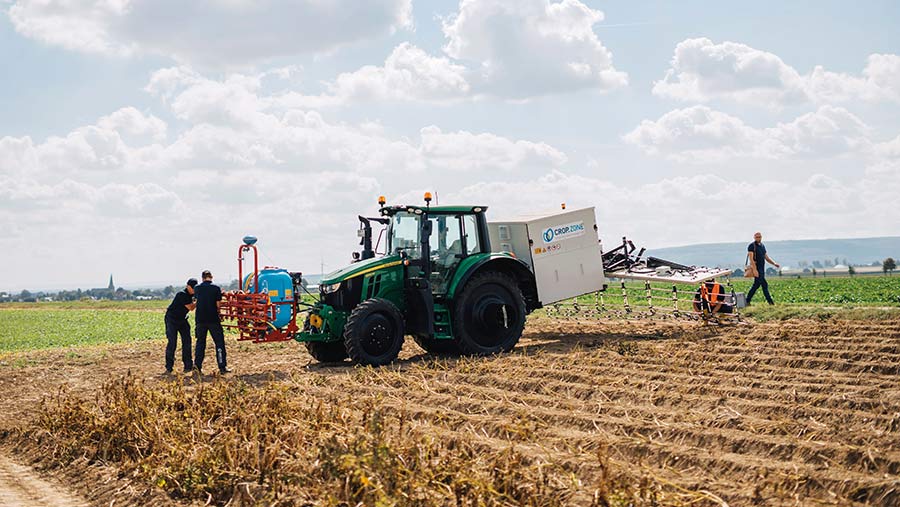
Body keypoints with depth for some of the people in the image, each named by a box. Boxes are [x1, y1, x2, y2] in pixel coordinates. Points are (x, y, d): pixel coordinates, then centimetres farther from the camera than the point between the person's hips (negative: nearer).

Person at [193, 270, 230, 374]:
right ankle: (222, 367, 2)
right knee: (219, 342, 5)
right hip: (213, 319, -3)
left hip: (200, 319, 3)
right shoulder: (216, 288, -6)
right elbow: (218, 305, -7)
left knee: (200, 342, 16)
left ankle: (197, 365, 8)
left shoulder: (197, 288, 3)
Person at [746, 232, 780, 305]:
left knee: (756, 285, 9)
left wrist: (774, 263, 7)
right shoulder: (752, 246, -8)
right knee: (764, 285, -9)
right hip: (757, 268, -8)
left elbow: (766, 257, 21)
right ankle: (770, 301, -3)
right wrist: (755, 270, -24)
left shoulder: (762, 246, 17)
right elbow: (751, 259, -16)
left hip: (762, 269, 8)